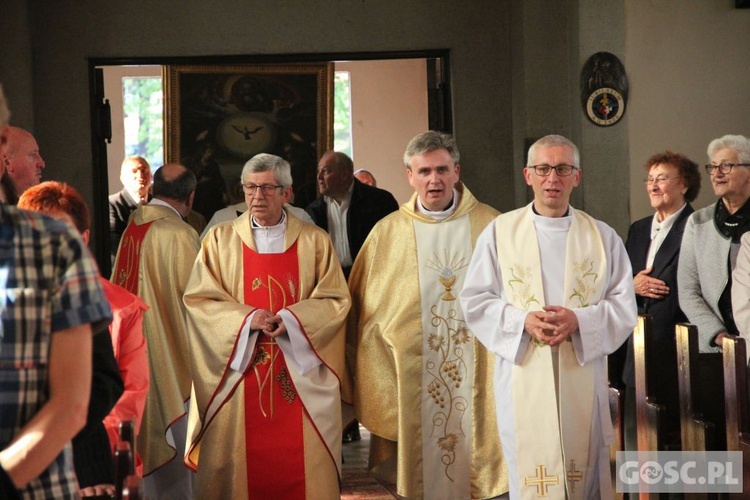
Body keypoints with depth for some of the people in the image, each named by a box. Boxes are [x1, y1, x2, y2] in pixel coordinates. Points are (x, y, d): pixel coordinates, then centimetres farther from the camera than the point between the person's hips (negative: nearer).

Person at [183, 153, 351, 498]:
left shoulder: (315, 241, 7)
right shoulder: (220, 239, 7)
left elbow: (336, 300, 2)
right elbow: (198, 298, 0)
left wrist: (291, 319, -15)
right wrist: (246, 318, -15)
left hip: (300, 373, 0)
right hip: (239, 367, 0)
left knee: (301, 463, 0)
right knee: (240, 460, 1)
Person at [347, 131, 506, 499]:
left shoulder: (490, 225, 4)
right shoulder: (387, 233, 5)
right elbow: (363, 308, 7)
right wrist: (377, 383, 1)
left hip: (477, 368, 0)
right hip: (411, 374, 0)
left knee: (473, 450, 2)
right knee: (421, 458, 5)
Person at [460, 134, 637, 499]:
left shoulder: (602, 237, 7)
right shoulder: (499, 232, 4)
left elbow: (624, 307, 3)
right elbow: (475, 301, 2)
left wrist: (579, 320, -15)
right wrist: (523, 321, -14)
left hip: (582, 377, 1)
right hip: (523, 376, -1)